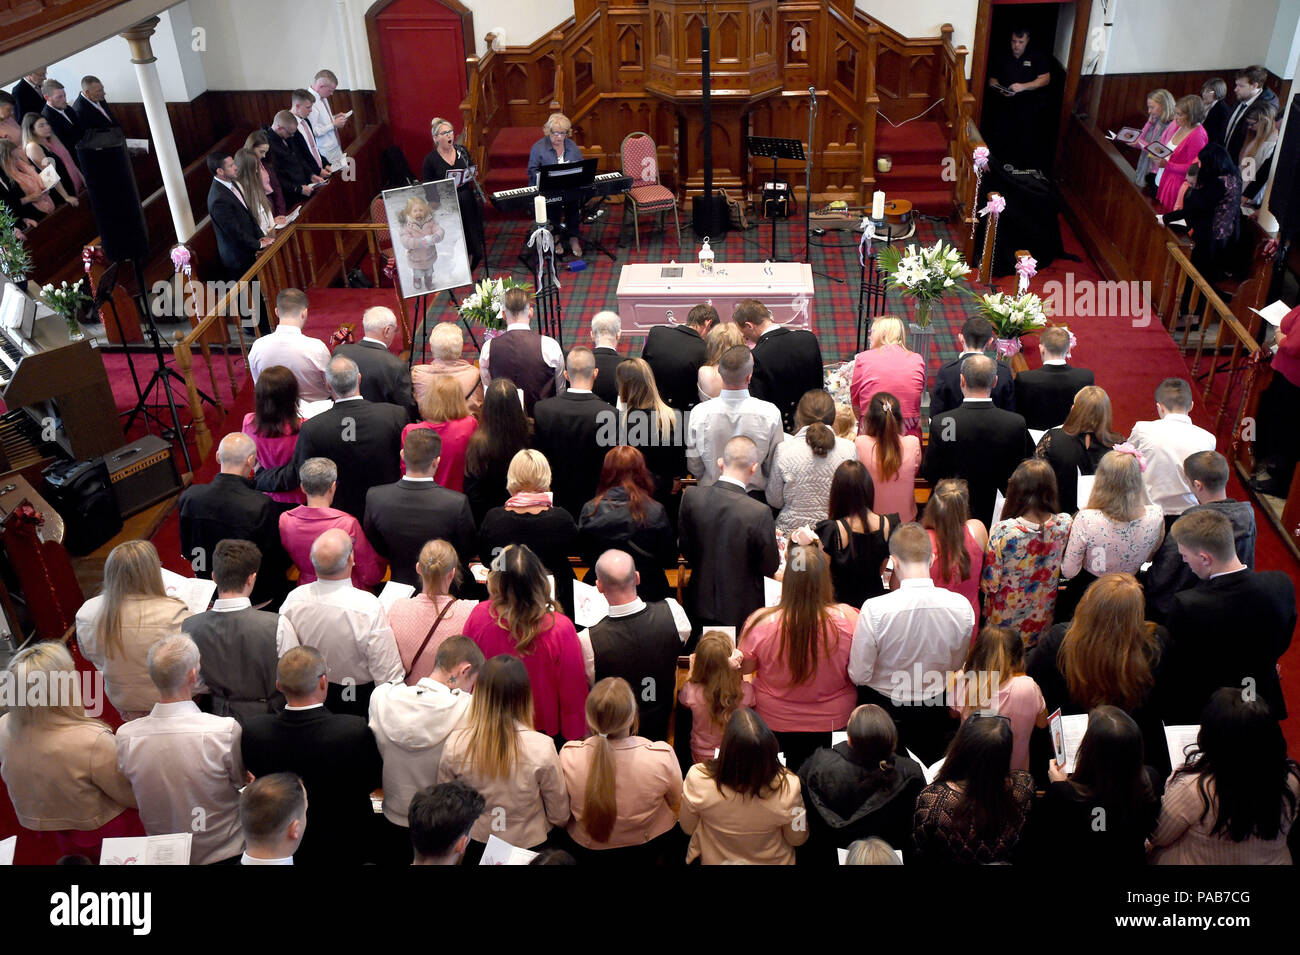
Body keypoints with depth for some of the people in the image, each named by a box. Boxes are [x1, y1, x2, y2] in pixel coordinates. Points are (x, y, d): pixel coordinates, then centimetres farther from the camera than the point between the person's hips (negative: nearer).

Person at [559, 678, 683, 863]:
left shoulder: (568, 755, -29)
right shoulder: (663, 756, -32)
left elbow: (561, 813, -8)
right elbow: (676, 802, -10)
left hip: (589, 853, 1)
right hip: (651, 849, -1)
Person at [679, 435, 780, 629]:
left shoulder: (691, 496, -13)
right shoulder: (759, 513, -25)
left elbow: (684, 547, -1)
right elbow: (769, 568, -12)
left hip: (700, 605, 4)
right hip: (741, 610, -3)